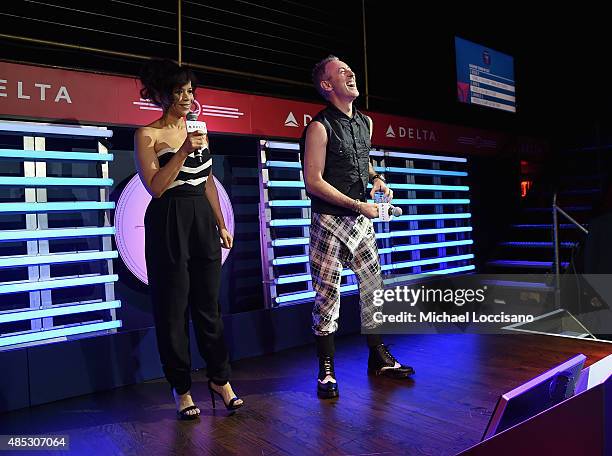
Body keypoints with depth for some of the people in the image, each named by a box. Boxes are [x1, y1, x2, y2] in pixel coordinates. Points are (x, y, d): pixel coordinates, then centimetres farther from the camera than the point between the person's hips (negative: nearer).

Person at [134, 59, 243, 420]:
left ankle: (220, 379, 21)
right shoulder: (147, 135, -3)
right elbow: (156, 187, -13)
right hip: (169, 224, -4)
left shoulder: (198, 130, 13)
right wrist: (184, 150, -19)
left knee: (209, 305, 8)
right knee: (173, 309, 3)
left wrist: (222, 224, 15)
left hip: (203, 221, 5)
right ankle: (181, 388, 18)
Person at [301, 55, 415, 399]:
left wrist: (377, 178, 7)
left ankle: (380, 358, 27)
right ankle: (327, 372, 11)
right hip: (330, 221, -7)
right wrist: (358, 205, -16)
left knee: (374, 288, 11)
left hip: (362, 220, 7)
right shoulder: (320, 127, -9)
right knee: (328, 296, -1)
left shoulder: (365, 123, 13)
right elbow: (313, 182, -14)